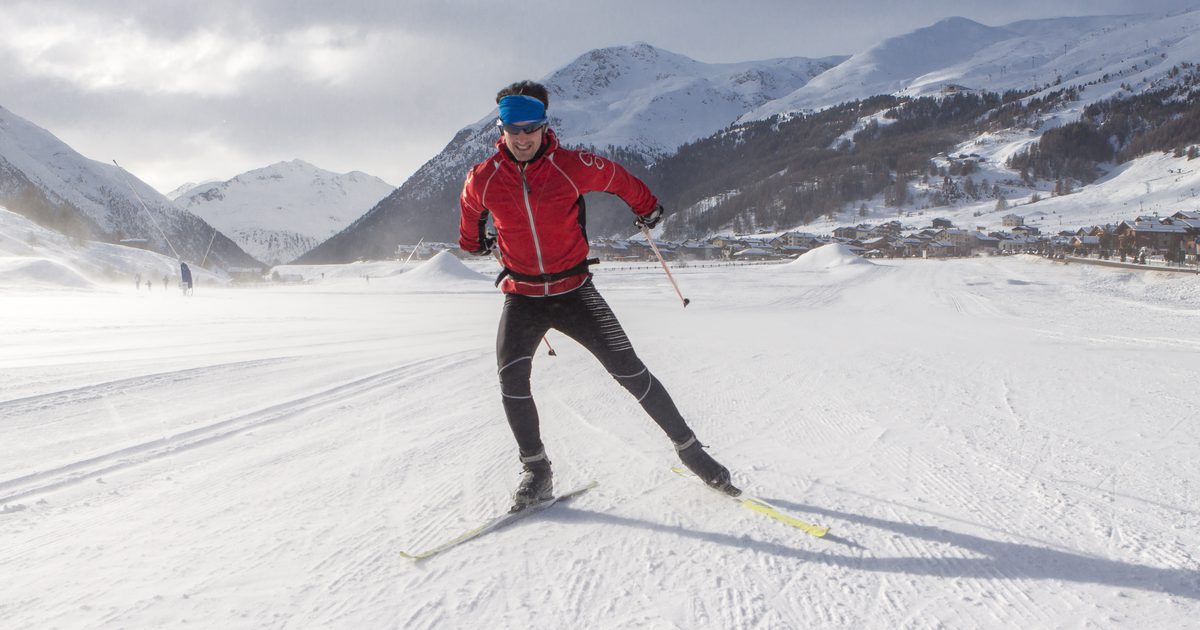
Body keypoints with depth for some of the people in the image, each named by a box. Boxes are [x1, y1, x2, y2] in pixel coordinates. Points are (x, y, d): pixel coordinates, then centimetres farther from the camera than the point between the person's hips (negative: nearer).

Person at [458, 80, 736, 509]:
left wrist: (647, 209, 24)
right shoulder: (483, 180, -7)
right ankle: (536, 471, 0)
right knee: (511, 378, -18)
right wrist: (474, 243, 35)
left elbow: (619, 179, 8)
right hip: (521, 296, 1)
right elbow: (470, 210, 18)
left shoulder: (572, 167, -13)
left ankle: (687, 446, 8)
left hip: (574, 291, -1)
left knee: (628, 370, -7)